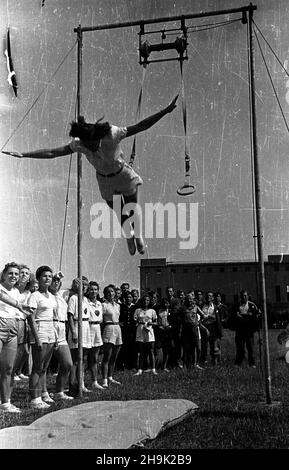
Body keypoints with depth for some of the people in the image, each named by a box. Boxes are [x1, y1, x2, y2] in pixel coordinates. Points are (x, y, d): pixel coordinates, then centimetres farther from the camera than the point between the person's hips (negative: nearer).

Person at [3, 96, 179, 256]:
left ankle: (138, 235, 47)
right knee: (120, 213, 16)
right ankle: (129, 236, 50)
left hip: (124, 175, -2)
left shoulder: (112, 135, -33)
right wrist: (24, 155, -29)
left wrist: (165, 111, -43)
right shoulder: (78, 144, -26)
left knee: (133, 208, 14)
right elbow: (52, 152, -24)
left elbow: (141, 126, -35)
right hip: (105, 181, 2)